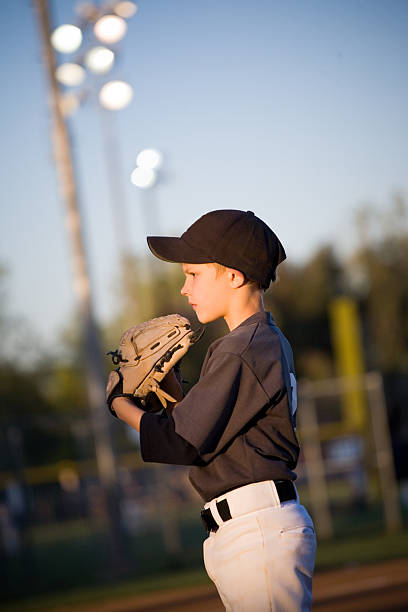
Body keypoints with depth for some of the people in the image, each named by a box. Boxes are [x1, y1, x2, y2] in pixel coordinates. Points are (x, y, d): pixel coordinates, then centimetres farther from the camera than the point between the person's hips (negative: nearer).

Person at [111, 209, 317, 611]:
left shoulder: (241, 354, -14)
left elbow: (181, 443, -14)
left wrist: (120, 404, 1)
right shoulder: (269, 342, 17)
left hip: (260, 532, -10)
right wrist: (169, 383, 10)